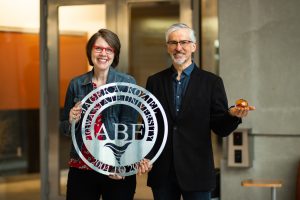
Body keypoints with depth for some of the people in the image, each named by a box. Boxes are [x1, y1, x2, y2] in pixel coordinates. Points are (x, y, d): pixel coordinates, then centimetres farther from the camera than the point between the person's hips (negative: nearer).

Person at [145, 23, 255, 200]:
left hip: (196, 172, -2)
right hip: (162, 172, 2)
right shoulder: (155, 81, 9)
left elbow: (220, 129, 0)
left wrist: (233, 115, -21)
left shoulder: (211, 82, 2)